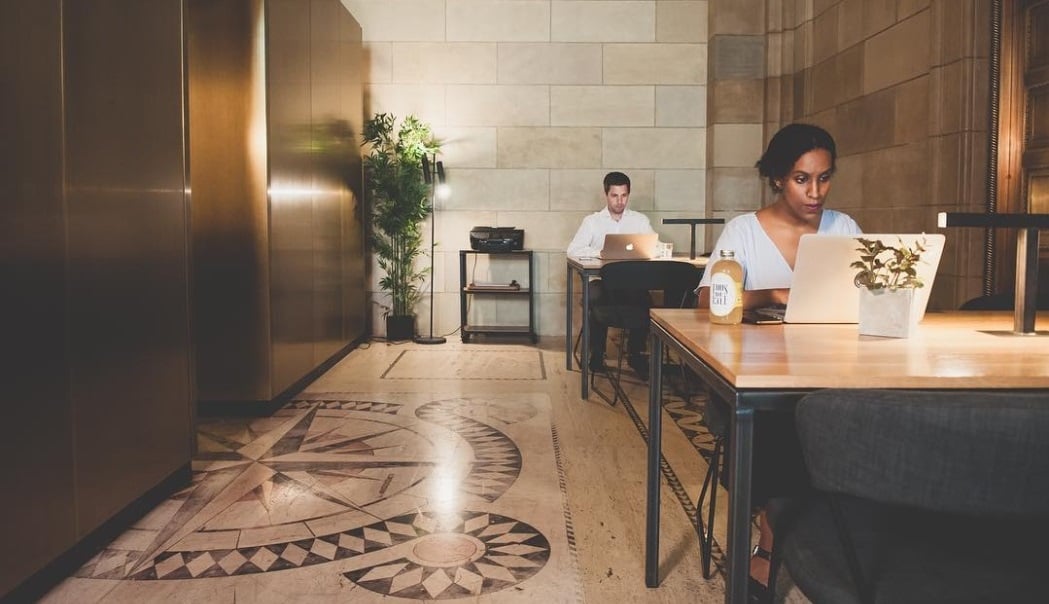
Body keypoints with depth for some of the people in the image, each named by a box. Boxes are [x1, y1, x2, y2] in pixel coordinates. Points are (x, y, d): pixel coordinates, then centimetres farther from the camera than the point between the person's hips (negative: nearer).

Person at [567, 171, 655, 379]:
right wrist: (600, 252, -20)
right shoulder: (592, 221, 8)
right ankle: (597, 354, -11)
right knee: (595, 299, -34)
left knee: (645, 301, -31)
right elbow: (573, 249, -4)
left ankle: (635, 354, -8)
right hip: (601, 279, -1)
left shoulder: (640, 220, 13)